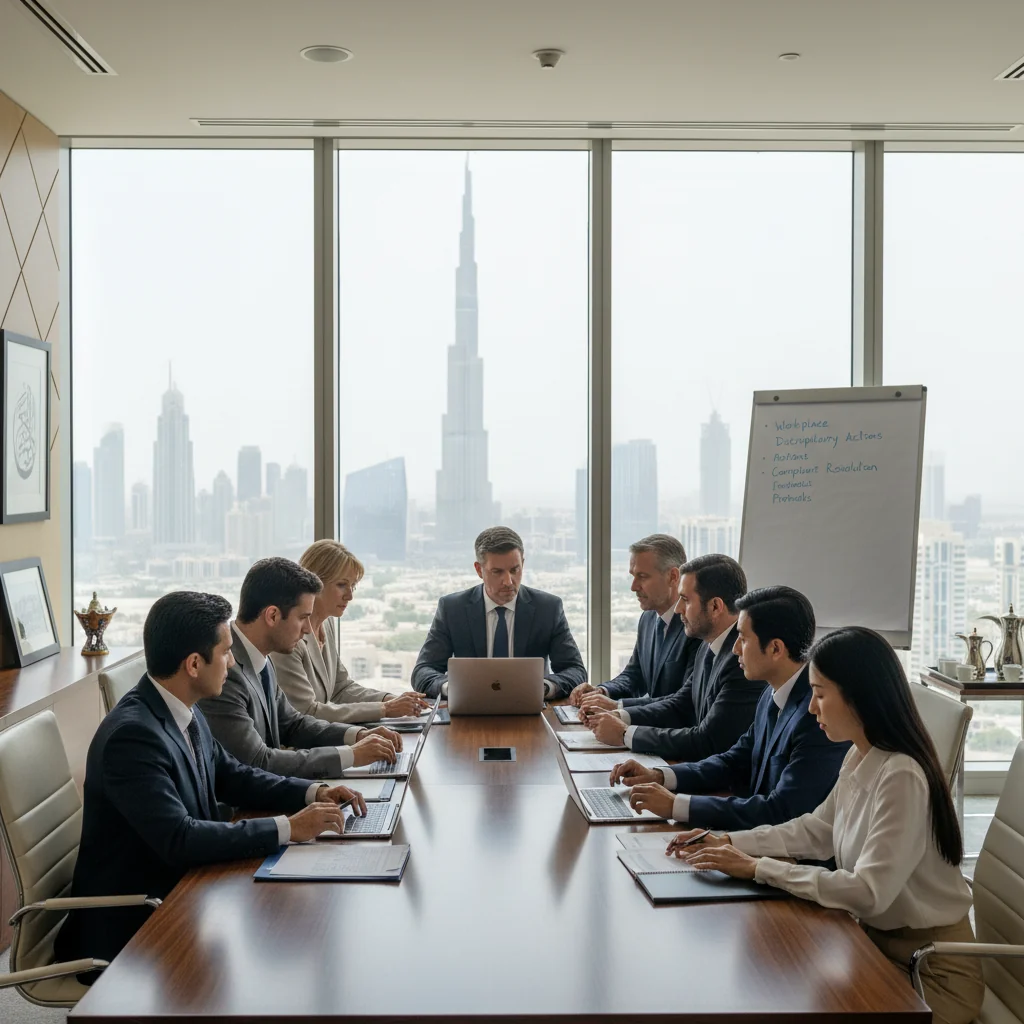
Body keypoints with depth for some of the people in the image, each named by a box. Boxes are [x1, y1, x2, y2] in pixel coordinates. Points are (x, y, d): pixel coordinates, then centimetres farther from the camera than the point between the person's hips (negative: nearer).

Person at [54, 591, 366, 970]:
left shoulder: (184, 712, 1)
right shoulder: (131, 734, -25)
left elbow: (232, 776, 14)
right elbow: (178, 840, -30)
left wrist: (313, 793, -1)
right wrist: (287, 828, -26)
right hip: (130, 926, -8)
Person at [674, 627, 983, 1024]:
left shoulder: (901, 777, -27)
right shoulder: (859, 758, 0)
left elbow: (869, 891, -30)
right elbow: (816, 831, 14)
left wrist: (759, 868, -25)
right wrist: (729, 842, 3)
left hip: (928, 969, -7)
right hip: (876, 937, 7)